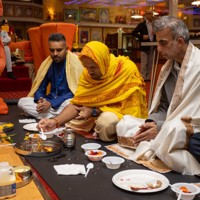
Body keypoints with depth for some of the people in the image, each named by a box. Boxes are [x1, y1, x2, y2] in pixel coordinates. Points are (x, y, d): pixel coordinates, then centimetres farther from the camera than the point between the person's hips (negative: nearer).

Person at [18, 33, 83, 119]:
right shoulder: (47, 63, 4)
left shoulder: (74, 61, -12)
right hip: (50, 101, 7)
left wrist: (51, 103, -23)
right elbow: (40, 88, 10)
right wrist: (40, 100, -15)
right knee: (22, 102, -13)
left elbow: (75, 91, -16)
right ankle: (59, 117, -24)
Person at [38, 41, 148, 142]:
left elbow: (126, 106, -21)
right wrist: (55, 121, -25)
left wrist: (94, 112, -24)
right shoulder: (87, 74, -9)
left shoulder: (127, 69, -25)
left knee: (106, 120, -36)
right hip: (100, 115, 6)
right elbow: (76, 103, -9)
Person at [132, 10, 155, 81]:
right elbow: (133, 33, -4)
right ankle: (143, 77, 3)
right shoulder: (141, 25, -1)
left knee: (150, 63, 9)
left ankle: (148, 77, 17)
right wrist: (142, 36, -16)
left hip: (152, 47, 4)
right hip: (144, 47, -4)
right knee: (144, 63, -3)